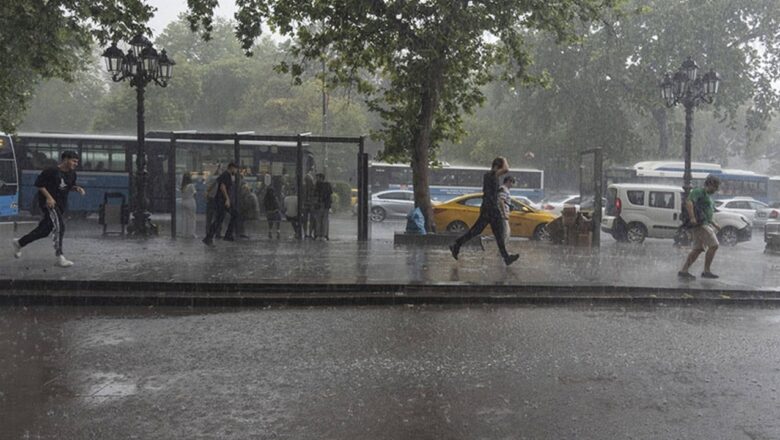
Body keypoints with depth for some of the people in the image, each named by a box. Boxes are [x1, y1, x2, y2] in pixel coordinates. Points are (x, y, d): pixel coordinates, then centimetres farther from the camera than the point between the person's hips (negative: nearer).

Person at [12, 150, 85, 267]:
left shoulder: (72, 174, 6)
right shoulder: (52, 171, -16)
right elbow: (38, 183, -11)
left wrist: (77, 188, -2)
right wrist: (49, 197, -20)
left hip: (61, 204, 8)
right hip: (48, 202, -8)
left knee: (45, 229, 15)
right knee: (59, 226, -22)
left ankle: (19, 243, 36)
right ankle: (60, 258, -21)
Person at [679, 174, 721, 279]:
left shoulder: (708, 197, 26)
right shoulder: (698, 192, -5)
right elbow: (689, 202, -22)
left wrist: (715, 224, 21)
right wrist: (692, 218, -29)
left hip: (705, 223, 10)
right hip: (699, 224, -10)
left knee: (698, 249, 5)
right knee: (714, 245, -13)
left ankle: (683, 271, 4)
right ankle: (706, 271, -9)